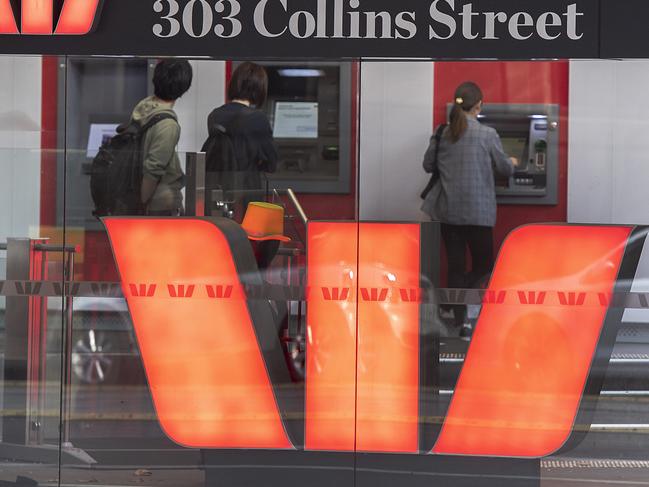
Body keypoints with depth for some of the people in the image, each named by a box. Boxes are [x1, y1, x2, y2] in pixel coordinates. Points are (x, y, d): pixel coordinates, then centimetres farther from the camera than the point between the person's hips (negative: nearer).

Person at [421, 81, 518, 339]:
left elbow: (428, 165, 12)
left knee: (456, 266, 10)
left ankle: (461, 322, 12)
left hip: (448, 211, 4)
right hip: (477, 211, -4)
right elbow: (504, 168, 4)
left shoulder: (442, 134, 0)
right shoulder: (487, 134, -9)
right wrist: (512, 162, 26)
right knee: (483, 264, 11)